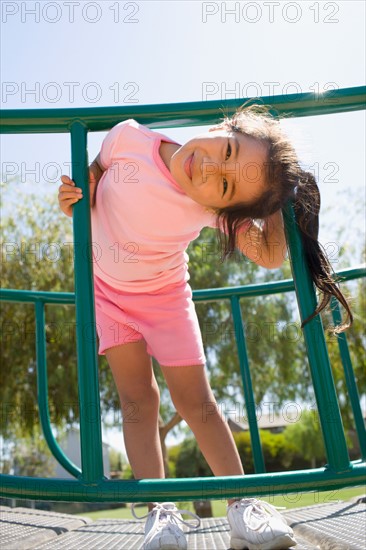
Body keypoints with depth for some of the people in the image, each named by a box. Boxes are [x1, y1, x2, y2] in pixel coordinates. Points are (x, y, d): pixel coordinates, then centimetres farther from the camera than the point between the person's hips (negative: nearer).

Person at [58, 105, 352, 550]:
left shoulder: (217, 205, -29)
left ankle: (242, 506, 8)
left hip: (163, 293, -1)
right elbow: (96, 172, -6)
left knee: (195, 399, -5)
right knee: (138, 397, -4)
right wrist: (75, 199, -24)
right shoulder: (128, 138, -28)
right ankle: (160, 513, 4)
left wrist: (272, 200, -32)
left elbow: (271, 257, -26)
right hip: (105, 285, 1)